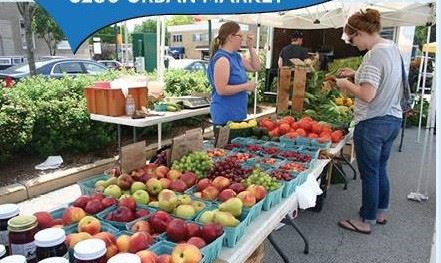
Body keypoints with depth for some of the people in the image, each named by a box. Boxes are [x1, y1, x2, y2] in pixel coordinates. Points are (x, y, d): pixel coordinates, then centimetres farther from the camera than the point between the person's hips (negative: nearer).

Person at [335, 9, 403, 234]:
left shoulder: (373, 55, -20)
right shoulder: (392, 48, 9)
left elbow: (367, 95, -26)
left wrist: (346, 83, -10)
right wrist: (356, 74, 13)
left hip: (372, 123, -9)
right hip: (393, 119, 9)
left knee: (369, 173, 4)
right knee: (381, 169, 21)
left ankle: (366, 221, 19)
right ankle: (380, 213, 37)